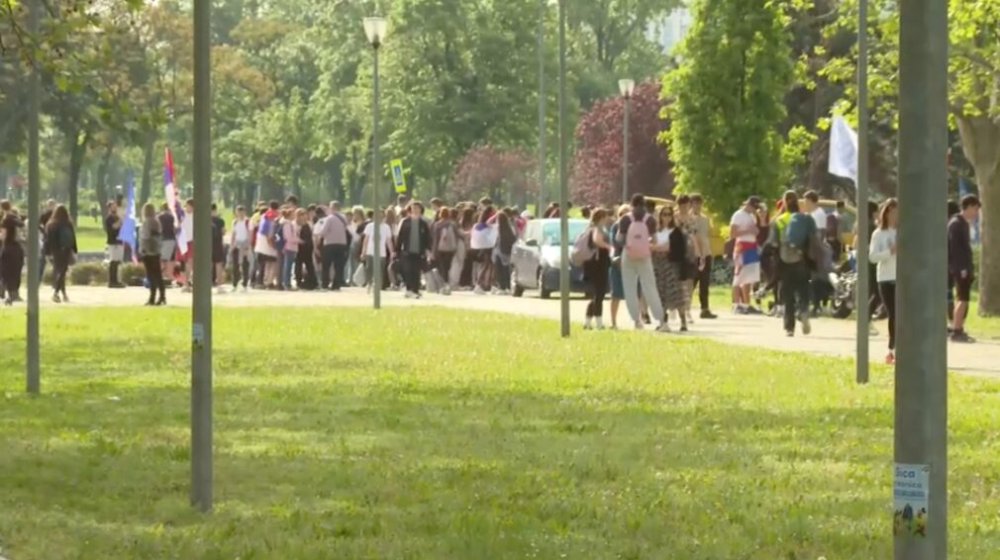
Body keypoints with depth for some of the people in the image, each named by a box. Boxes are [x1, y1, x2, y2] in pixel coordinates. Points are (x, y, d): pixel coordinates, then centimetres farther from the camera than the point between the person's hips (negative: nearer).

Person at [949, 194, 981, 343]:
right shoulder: (956, 224, -13)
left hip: (965, 268, 10)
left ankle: (958, 330, 17)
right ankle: (956, 331, -12)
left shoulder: (964, 224, 17)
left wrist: (970, 268, 18)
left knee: (962, 299, 12)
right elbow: (954, 247, -19)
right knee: (963, 299, -11)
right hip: (960, 268, -10)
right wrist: (961, 268, -23)